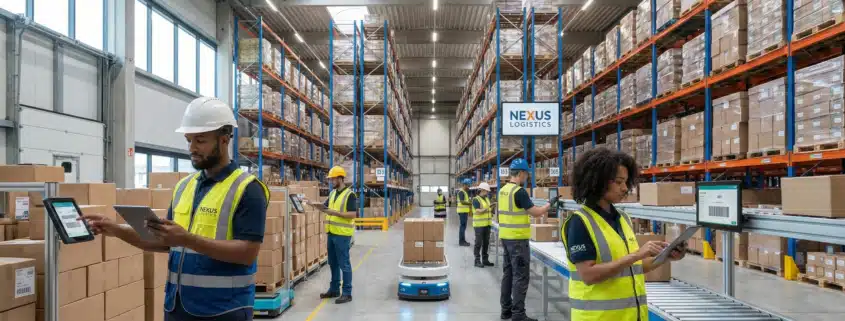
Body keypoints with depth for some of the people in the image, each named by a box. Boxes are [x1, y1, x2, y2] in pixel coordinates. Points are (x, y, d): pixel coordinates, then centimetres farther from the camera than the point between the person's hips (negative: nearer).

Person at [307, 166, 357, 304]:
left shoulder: (350, 194, -12)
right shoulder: (332, 193, 13)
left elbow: (353, 214, -18)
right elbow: (324, 207, 18)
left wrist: (335, 213, -25)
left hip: (342, 234, -8)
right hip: (331, 233, 8)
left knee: (344, 264, -3)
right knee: (333, 263, 15)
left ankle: (347, 293, 3)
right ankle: (334, 289, 26)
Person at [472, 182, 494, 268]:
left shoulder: (487, 199, 15)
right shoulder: (476, 199, -11)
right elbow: (478, 211, -21)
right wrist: (487, 208, -29)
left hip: (487, 224, 8)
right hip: (479, 225, -8)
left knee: (486, 243, 12)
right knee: (478, 243, -3)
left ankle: (485, 259, 20)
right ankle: (477, 261, 2)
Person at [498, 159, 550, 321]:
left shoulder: (503, 190, 9)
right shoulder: (519, 191, -17)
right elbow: (536, 213, -15)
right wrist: (549, 205, 1)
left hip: (505, 237, 9)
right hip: (518, 239, -9)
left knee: (508, 273, 14)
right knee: (520, 276, -3)